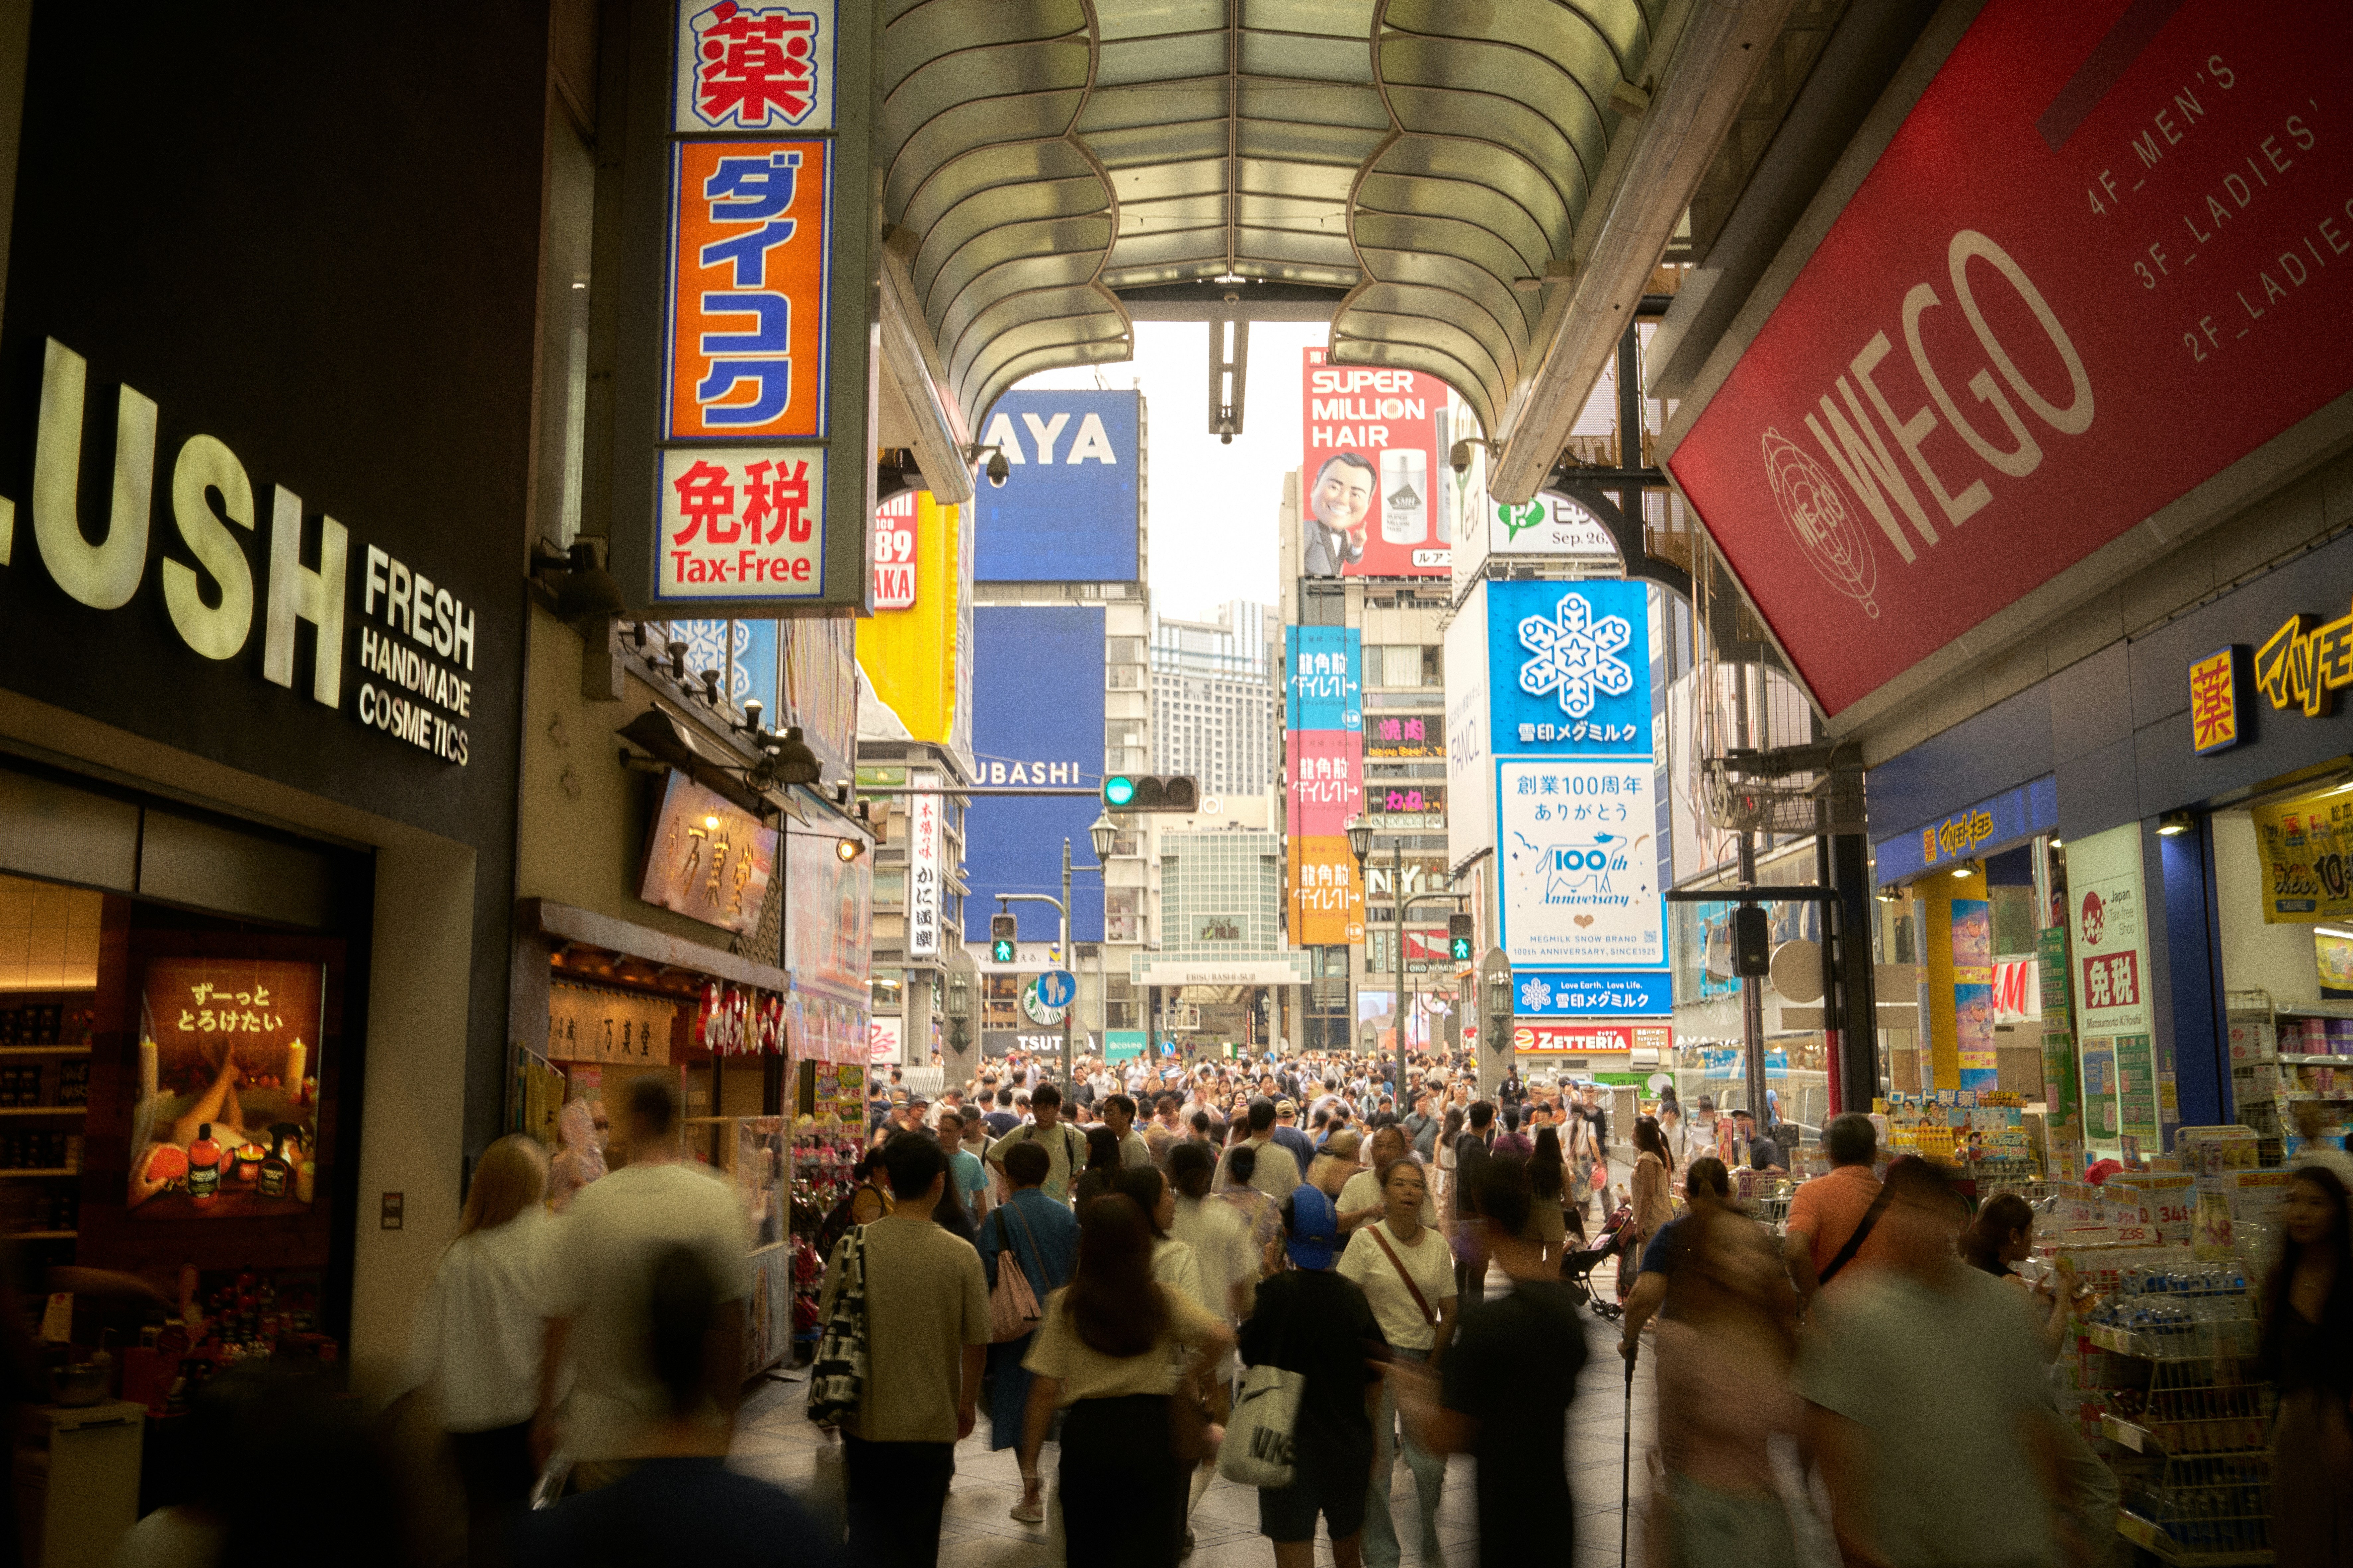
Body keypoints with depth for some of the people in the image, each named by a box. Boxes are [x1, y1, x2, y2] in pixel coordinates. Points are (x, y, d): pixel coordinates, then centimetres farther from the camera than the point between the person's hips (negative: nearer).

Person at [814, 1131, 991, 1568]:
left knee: (867, 1521, 18)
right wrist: (968, 1403, 13)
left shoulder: (851, 1248, -9)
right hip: (932, 1423, -1)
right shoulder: (961, 1257, -11)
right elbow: (976, 1342, -5)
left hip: (864, 1421, 1)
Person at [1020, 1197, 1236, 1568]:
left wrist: (1030, 1459, 2)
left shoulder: (1065, 1305, -4)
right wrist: (1190, 1379, 1)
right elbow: (1220, 1337, -17)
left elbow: (1046, 1389, -6)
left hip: (1085, 1429, 0)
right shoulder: (1165, 1301, -2)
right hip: (1151, 1428, 0)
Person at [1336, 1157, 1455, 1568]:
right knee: (1377, 1460, 0)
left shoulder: (1438, 1245, 4)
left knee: (1432, 1461, 4)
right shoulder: (1366, 1241, -6)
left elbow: (1449, 1311, 6)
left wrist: (1431, 1365, -2)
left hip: (1427, 1358, 3)